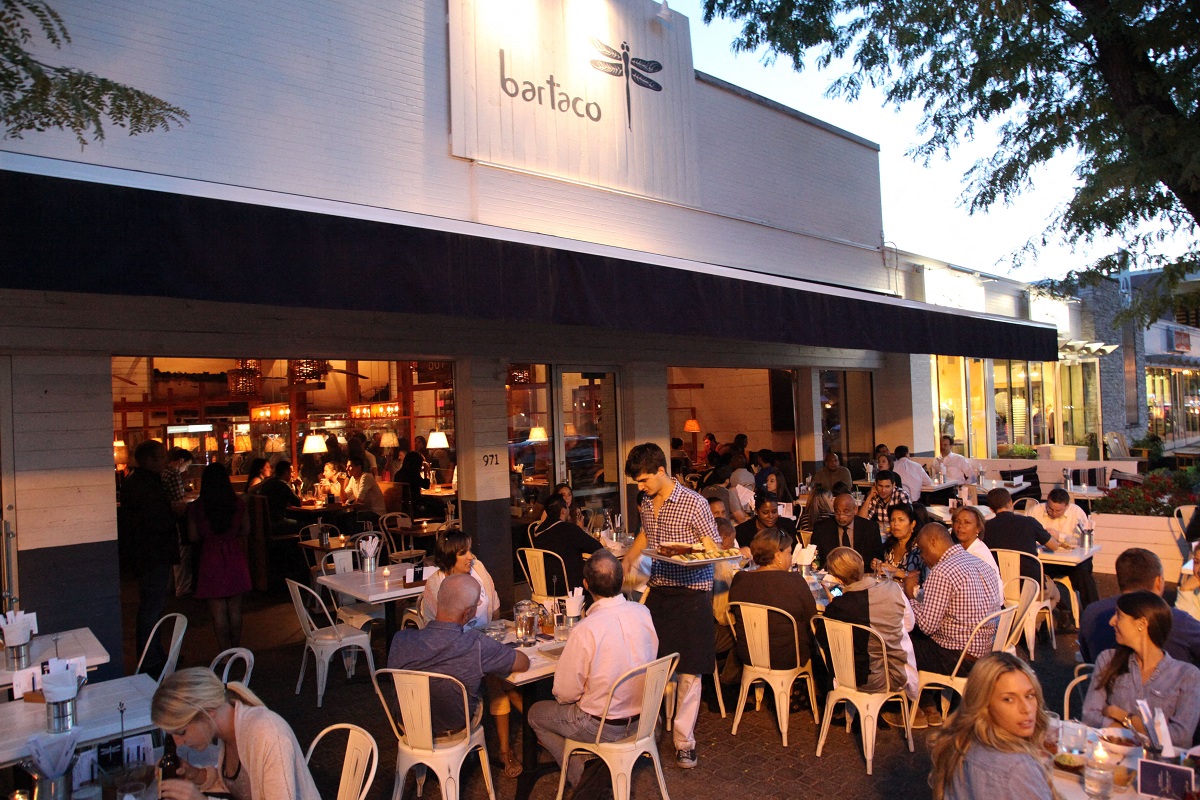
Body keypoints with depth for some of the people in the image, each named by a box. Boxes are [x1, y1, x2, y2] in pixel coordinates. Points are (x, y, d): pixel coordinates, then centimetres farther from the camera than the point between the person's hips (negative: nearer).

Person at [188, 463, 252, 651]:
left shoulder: (196, 508, -9)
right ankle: (235, 650, 22)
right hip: (235, 559, 2)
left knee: (218, 611, 5)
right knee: (235, 609, 13)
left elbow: (193, 536, -3)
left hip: (211, 560, -2)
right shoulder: (238, 503, -5)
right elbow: (246, 530, 2)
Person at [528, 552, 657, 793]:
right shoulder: (643, 613, -11)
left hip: (604, 727, -6)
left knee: (536, 714, 18)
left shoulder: (585, 630, -28)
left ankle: (582, 776, 13)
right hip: (642, 718, 6)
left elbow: (565, 694, -17)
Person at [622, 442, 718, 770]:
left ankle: (684, 741, 13)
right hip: (658, 589, 5)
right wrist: (629, 556, 13)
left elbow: (712, 548, -8)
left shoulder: (694, 503, -12)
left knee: (688, 670, 1)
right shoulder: (646, 504, 8)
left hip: (691, 591, -5)